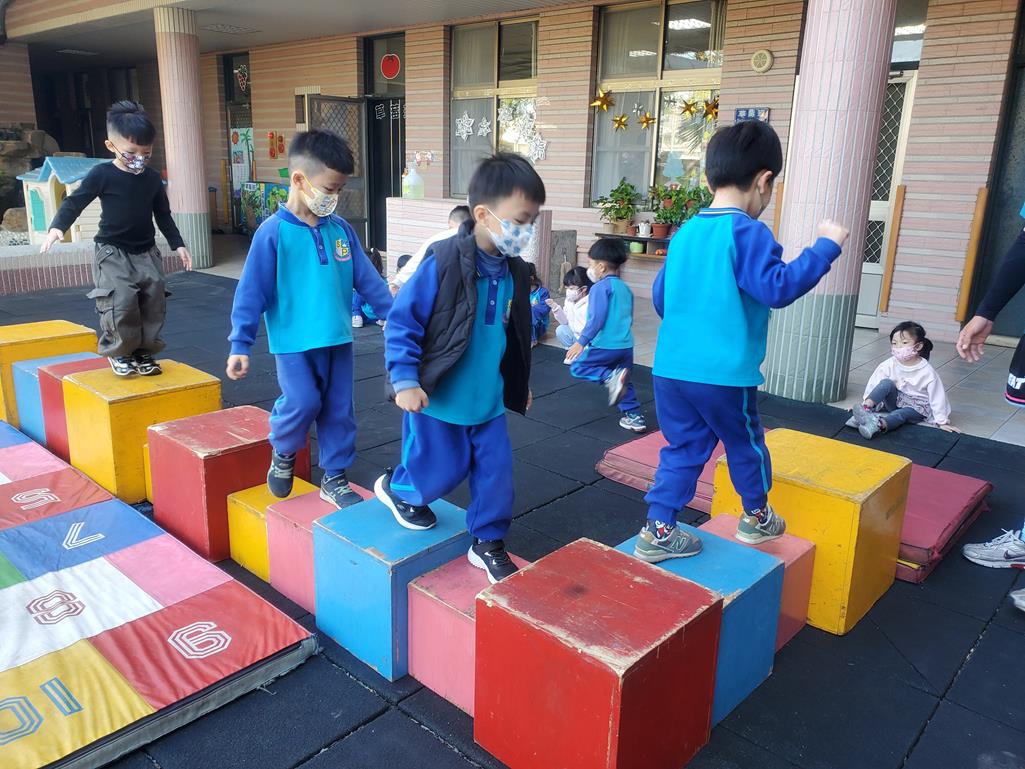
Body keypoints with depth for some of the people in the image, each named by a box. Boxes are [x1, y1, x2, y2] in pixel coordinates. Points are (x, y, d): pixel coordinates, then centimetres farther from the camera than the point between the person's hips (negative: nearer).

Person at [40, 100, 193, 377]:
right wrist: (57, 227, -22)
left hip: (147, 252, 5)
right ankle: (118, 351, 7)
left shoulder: (153, 179, 5)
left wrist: (178, 244, 10)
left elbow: (163, 215, 14)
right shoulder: (102, 175, -8)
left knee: (153, 303, 3)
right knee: (120, 303, -15)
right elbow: (75, 201, -7)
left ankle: (144, 352, 19)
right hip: (112, 253, -4)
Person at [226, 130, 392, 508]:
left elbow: (366, 277, 10)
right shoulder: (273, 232, -11)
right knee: (303, 402, -13)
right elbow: (251, 292, -10)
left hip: (337, 338, 5)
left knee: (339, 409, 9)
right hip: (294, 341, -5)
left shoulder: (341, 229, 3)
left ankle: (334, 478, 25)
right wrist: (240, 344, -10)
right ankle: (282, 451, 20)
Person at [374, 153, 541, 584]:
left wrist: (519, 383, 20)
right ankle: (396, 488, 41)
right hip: (438, 398, -6)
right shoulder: (443, 263, -22)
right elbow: (402, 322, -18)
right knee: (443, 471, 9)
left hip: (488, 399, 6)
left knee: (496, 470, 9)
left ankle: (488, 541, 30)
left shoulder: (513, 271, 1)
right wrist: (404, 380, -21)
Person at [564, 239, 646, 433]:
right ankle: (634, 416, 18)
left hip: (605, 346, -8)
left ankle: (611, 377, -15)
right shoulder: (625, 288, 16)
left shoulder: (600, 287, -11)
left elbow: (597, 319, -19)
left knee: (577, 367, 6)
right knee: (624, 384, 20)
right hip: (626, 345, 8)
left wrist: (581, 341, -16)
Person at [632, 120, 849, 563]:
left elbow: (660, 297, 17)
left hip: (670, 367, 6)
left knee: (683, 448, 15)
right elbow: (777, 288, -21)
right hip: (723, 373, -6)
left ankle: (658, 531, 13)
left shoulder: (685, 233, 10)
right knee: (745, 444, 16)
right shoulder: (748, 232, -12)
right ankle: (756, 519, 36)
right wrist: (825, 247, -12)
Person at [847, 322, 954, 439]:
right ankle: (865, 409, -43)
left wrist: (942, 422, -10)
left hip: (916, 408, -2)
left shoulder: (927, 372, -18)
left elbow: (937, 397, -13)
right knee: (886, 383, -26)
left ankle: (880, 424, -64)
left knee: (901, 414, -36)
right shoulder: (889, 364, -11)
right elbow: (874, 383, -5)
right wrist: (866, 402, -8)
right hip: (895, 402, 3)